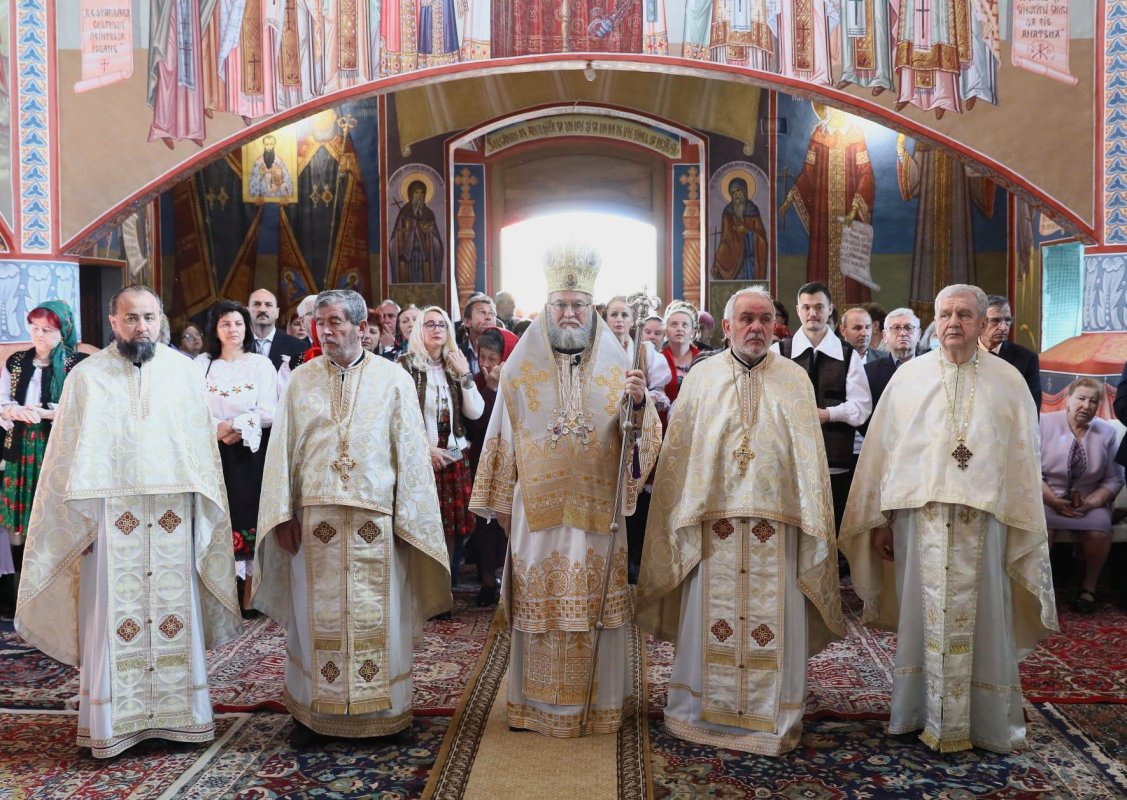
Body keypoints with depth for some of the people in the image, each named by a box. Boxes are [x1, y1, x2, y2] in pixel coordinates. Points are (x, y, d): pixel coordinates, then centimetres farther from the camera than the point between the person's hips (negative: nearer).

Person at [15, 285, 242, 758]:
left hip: (173, 519, 2)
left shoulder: (184, 374, 6)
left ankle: (179, 714, 18)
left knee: (175, 614, 7)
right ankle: (112, 723, 13)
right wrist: (78, 522, -5)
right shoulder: (86, 377, 2)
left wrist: (201, 516, 3)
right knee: (113, 622, 2)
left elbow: (202, 449, 7)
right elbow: (68, 455, 1)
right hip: (111, 518, -1)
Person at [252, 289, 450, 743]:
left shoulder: (393, 380, 2)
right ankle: (312, 711, 20)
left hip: (376, 519, -1)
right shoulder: (301, 381, 8)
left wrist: (407, 517, -4)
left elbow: (410, 452, 1)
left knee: (378, 616, 5)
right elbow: (283, 449, 7)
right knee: (316, 616, 7)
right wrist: (284, 513, -1)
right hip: (315, 518, 2)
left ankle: (386, 710, 18)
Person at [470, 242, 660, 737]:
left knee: (597, 602, 5)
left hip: (597, 507, 0)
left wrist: (639, 404, -22)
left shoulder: (615, 365, 3)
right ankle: (536, 701, 19)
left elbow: (644, 435, -1)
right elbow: (503, 436, 5)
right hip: (538, 506, 0)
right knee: (539, 601, 5)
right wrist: (501, 501, 5)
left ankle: (599, 701, 19)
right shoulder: (521, 367, 3)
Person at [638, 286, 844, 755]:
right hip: (712, 517, 0)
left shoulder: (794, 379, 7)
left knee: (773, 621, 4)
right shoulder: (702, 376, 6)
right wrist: (683, 513, 0)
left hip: (776, 519, 0)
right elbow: (678, 449, 6)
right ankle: (703, 710, 20)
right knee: (711, 619, 6)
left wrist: (810, 519, -1)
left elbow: (809, 454, 6)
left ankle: (772, 716, 18)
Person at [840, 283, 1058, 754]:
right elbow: (882, 449, 4)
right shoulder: (908, 376, 3)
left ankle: (989, 721, 21)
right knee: (925, 618, 7)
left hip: (983, 521, 0)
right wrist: (880, 519, 1)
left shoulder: (1008, 381, 4)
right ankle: (924, 712, 22)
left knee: (983, 621, 6)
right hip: (920, 516, 0)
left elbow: (1024, 461, 5)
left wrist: (1024, 532, 2)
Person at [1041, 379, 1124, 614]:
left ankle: (1089, 586, -2)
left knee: (1099, 531, -27)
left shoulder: (1107, 432, 5)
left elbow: (1114, 480, 4)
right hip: (1047, 497, -2)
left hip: (1089, 501, 2)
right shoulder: (1046, 423, -3)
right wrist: (1053, 501, -17)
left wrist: (1090, 503, -12)